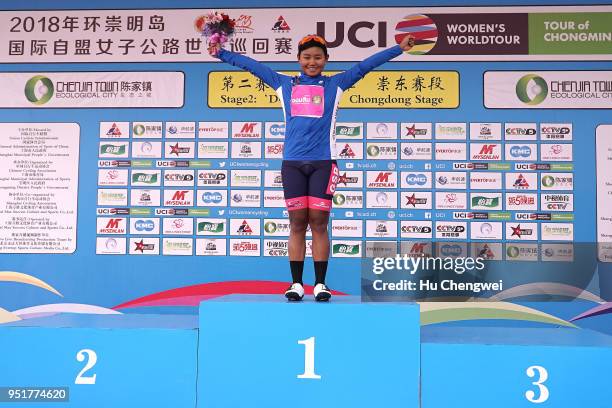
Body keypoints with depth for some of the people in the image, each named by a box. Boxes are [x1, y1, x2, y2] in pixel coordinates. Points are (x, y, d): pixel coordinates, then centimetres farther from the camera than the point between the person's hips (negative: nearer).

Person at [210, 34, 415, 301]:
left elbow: (365, 66, 11)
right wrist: (221, 53, 23)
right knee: (297, 223, 1)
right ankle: (296, 284, 8)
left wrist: (399, 48, 10)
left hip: (323, 162, -1)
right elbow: (252, 65, 20)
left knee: (319, 223, -3)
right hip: (293, 162, 1)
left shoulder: (335, 85, 13)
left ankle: (320, 284, 5)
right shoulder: (284, 84, 15)